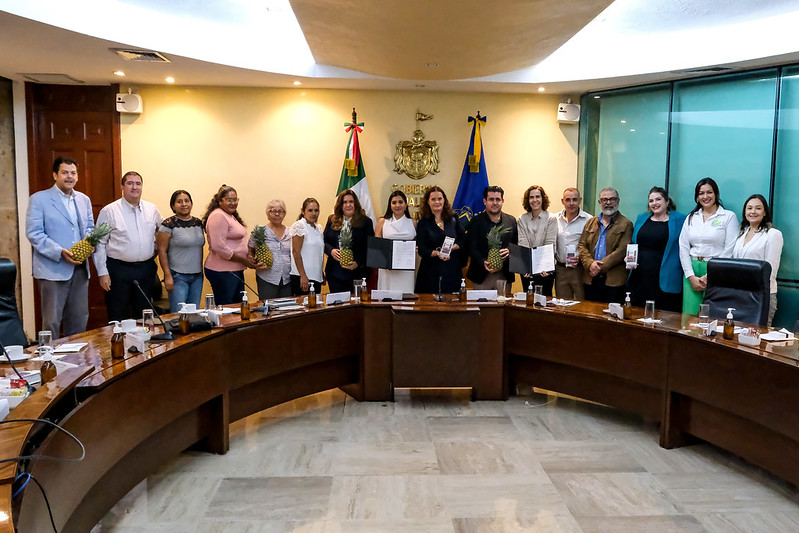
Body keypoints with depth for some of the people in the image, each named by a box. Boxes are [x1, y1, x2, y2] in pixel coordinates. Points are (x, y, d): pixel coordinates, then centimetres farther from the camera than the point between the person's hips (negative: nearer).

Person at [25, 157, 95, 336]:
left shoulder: (84, 200, 14)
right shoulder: (39, 199, -3)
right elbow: (33, 234, -8)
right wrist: (61, 252, -20)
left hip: (80, 268, 5)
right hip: (52, 268, -5)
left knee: (79, 320, 11)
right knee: (52, 321, -1)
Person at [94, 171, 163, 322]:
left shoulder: (152, 209, 8)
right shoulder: (109, 211, -4)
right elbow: (100, 244, -4)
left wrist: (154, 252, 10)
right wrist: (102, 273, -9)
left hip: (146, 269, 4)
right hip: (118, 269, -4)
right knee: (118, 319, 2)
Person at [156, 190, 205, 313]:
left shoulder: (198, 223, 10)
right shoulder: (169, 224, -7)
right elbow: (162, 251, -9)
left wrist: (201, 269, 14)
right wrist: (168, 276, -14)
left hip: (197, 276, 5)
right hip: (178, 276, -5)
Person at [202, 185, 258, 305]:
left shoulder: (232, 216, 18)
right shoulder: (218, 216, -13)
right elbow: (219, 247, -21)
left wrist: (248, 257, 9)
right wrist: (244, 260, -16)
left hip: (236, 270, 10)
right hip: (222, 272, -10)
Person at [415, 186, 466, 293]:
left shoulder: (453, 219, 9)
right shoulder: (423, 223, 2)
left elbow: (463, 239, 9)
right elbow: (421, 249, -5)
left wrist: (452, 247, -11)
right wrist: (437, 253, -22)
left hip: (452, 270, 2)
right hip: (431, 271, -2)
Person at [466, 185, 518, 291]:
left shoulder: (511, 221, 11)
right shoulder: (476, 222, 2)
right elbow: (472, 248, -5)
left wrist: (509, 252, -11)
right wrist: (483, 262, -21)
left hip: (505, 275, 3)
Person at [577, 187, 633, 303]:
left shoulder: (626, 224, 1)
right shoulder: (591, 222, 16)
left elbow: (622, 250, -9)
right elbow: (582, 246, 8)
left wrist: (601, 267, -16)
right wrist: (590, 263, -11)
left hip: (613, 280, -4)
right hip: (591, 279, 4)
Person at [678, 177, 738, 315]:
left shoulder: (729, 217, 1)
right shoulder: (691, 217, 13)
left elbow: (729, 251, -6)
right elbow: (683, 247, 8)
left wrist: (709, 276, -11)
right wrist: (691, 276, -3)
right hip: (692, 269, 4)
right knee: (689, 317, 0)